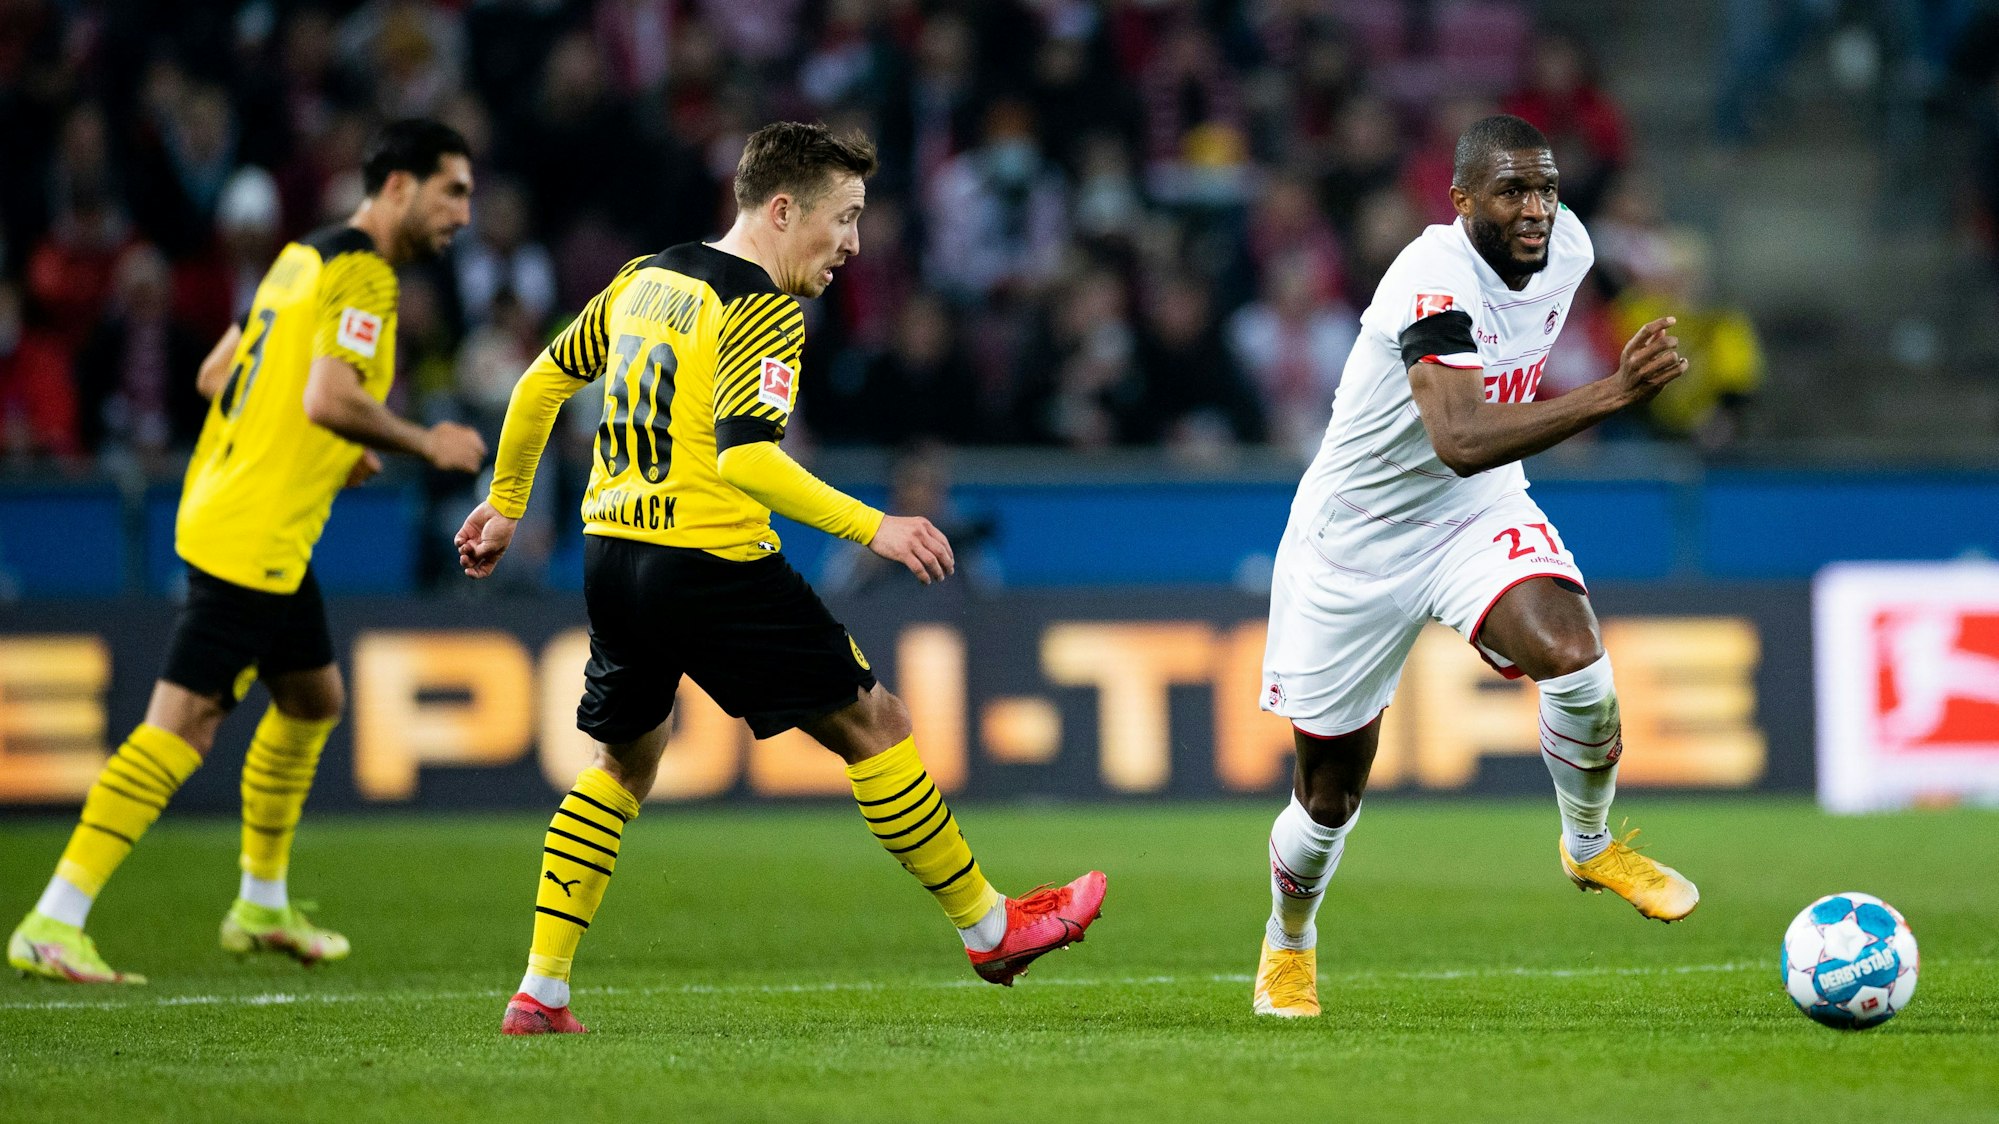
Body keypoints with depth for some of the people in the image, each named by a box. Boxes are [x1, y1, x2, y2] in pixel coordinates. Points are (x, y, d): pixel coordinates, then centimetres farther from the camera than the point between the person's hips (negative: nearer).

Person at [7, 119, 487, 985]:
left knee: (314, 700, 22)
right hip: (251, 537, -10)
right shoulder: (362, 277, -13)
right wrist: (427, 444, -11)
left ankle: (262, 907, 32)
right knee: (181, 726, -12)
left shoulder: (305, 259, 15)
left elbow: (216, 376, 19)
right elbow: (330, 398, -25)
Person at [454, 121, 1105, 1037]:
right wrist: (871, 528, -22)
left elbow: (541, 385, 20)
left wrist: (506, 504, 31)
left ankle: (539, 994, 13)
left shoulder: (645, 277, 12)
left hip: (612, 551, 8)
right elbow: (744, 456, -25)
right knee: (872, 724, 4)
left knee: (625, 761, 21)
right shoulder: (762, 309, -12)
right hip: (711, 562, -8)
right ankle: (987, 927, 12)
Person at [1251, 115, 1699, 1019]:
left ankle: (1589, 844, 1)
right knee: (1331, 791, 9)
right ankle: (1289, 944, 40)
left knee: (1572, 655, -26)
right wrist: (1610, 395, -54)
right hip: (1356, 541, -5)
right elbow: (1461, 441, -47)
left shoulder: (1566, 247, -8)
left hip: (1479, 512, 5)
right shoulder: (1435, 282, -32)